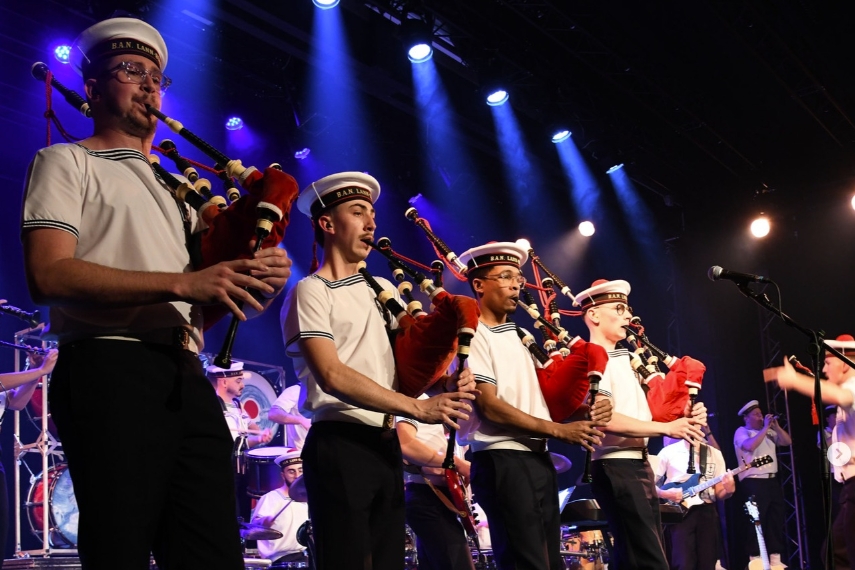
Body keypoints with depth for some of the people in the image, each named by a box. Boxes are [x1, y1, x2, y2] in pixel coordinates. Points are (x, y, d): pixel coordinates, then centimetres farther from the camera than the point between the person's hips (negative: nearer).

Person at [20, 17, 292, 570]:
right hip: (111, 372, -6)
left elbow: (214, 297, 26)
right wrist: (183, 283, -17)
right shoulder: (66, 163, 10)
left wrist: (260, 278, 1)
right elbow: (50, 275, -8)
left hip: (187, 378, 6)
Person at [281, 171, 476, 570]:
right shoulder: (311, 292, -4)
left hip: (385, 445, 7)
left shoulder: (380, 290, 18)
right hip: (340, 446, -7)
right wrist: (418, 408, -20)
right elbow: (333, 376, -16)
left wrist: (443, 384, -4)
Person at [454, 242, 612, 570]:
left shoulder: (520, 338, 19)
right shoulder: (473, 336, -6)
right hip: (502, 461, -8)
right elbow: (489, 407, -15)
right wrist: (559, 430, -16)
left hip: (540, 460, 8)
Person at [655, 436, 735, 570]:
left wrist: (728, 490, -10)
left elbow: (719, 493, 12)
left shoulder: (714, 454, 12)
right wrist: (665, 493, -15)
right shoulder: (668, 452, 2)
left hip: (706, 511, 3)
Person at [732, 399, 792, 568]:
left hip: (772, 480, 7)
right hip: (754, 482, -7)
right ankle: (755, 559, -6)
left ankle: (775, 558, 13)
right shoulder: (741, 432, -4)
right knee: (757, 521, -8)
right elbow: (751, 446, -23)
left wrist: (776, 426, -1)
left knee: (777, 520, 8)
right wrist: (765, 428, -17)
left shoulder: (769, 432, 17)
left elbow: (787, 441, 11)